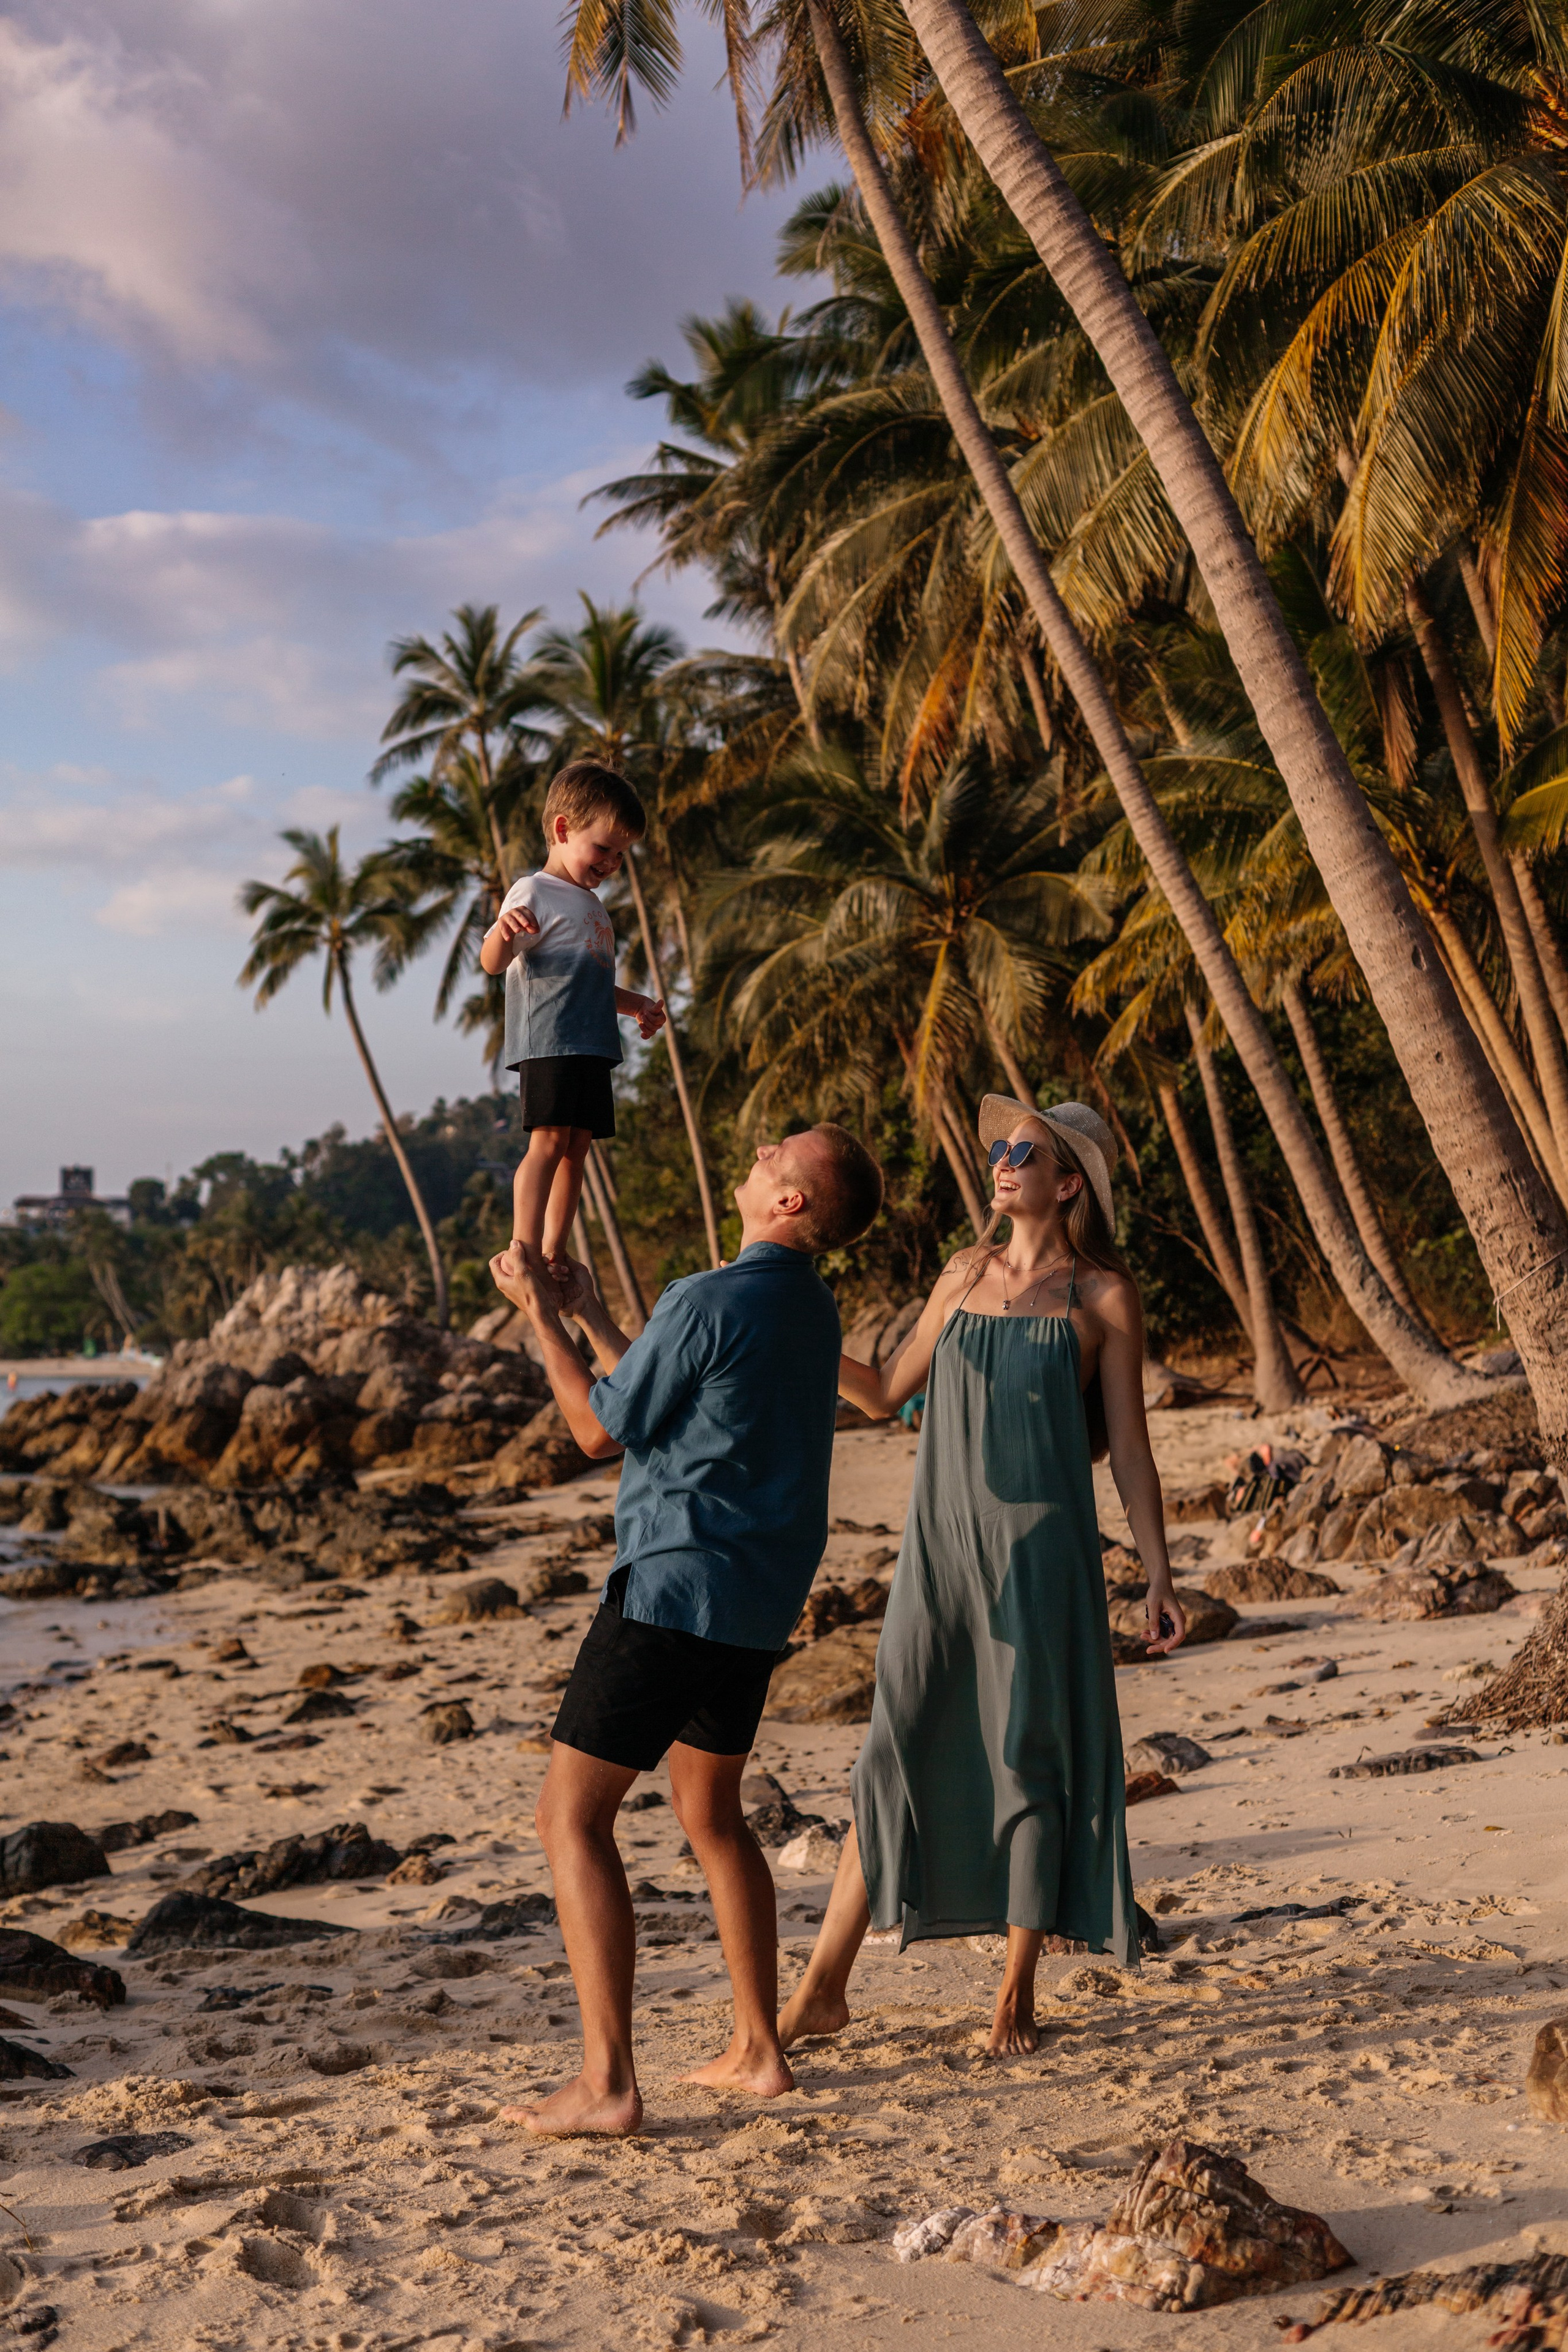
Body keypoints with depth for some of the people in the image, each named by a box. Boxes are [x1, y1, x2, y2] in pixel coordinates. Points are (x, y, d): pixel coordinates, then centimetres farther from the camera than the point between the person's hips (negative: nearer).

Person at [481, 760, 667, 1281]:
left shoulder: (591, 905, 27)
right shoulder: (534, 893, -2)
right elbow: (494, 962, -14)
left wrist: (636, 1004, 34)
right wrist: (503, 932, -35)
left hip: (591, 1047, 9)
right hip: (548, 1043, -9)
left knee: (577, 1145, 6)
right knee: (548, 1138, -17)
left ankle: (553, 1251, 9)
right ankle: (523, 1247, -21)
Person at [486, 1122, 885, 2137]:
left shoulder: (709, 1303, -18)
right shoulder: (811, 1307, 10)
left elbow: (599, 1429, -8)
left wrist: (540, 1314, 3)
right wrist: (590, 1316, 26)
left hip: (673, 1589, -9)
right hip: (758, 1601, 9)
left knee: (573, 1817, -3)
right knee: (712, 1814, 21)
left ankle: (608, 2081, -6)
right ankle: (759, 2051, 25)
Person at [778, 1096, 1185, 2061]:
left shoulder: (1103, 1296, 0)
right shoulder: (967, 1274, 12)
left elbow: (1130, 1447, 1)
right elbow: (888, 1392, 19)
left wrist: (1160, 1576, -4)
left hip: (1042, 1549, -3)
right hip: (943, 1545, 4)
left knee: (1031, 1759, 2)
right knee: (896, 1755, 4)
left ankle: (1018, 1994, 15)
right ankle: (823, 1989, 9)